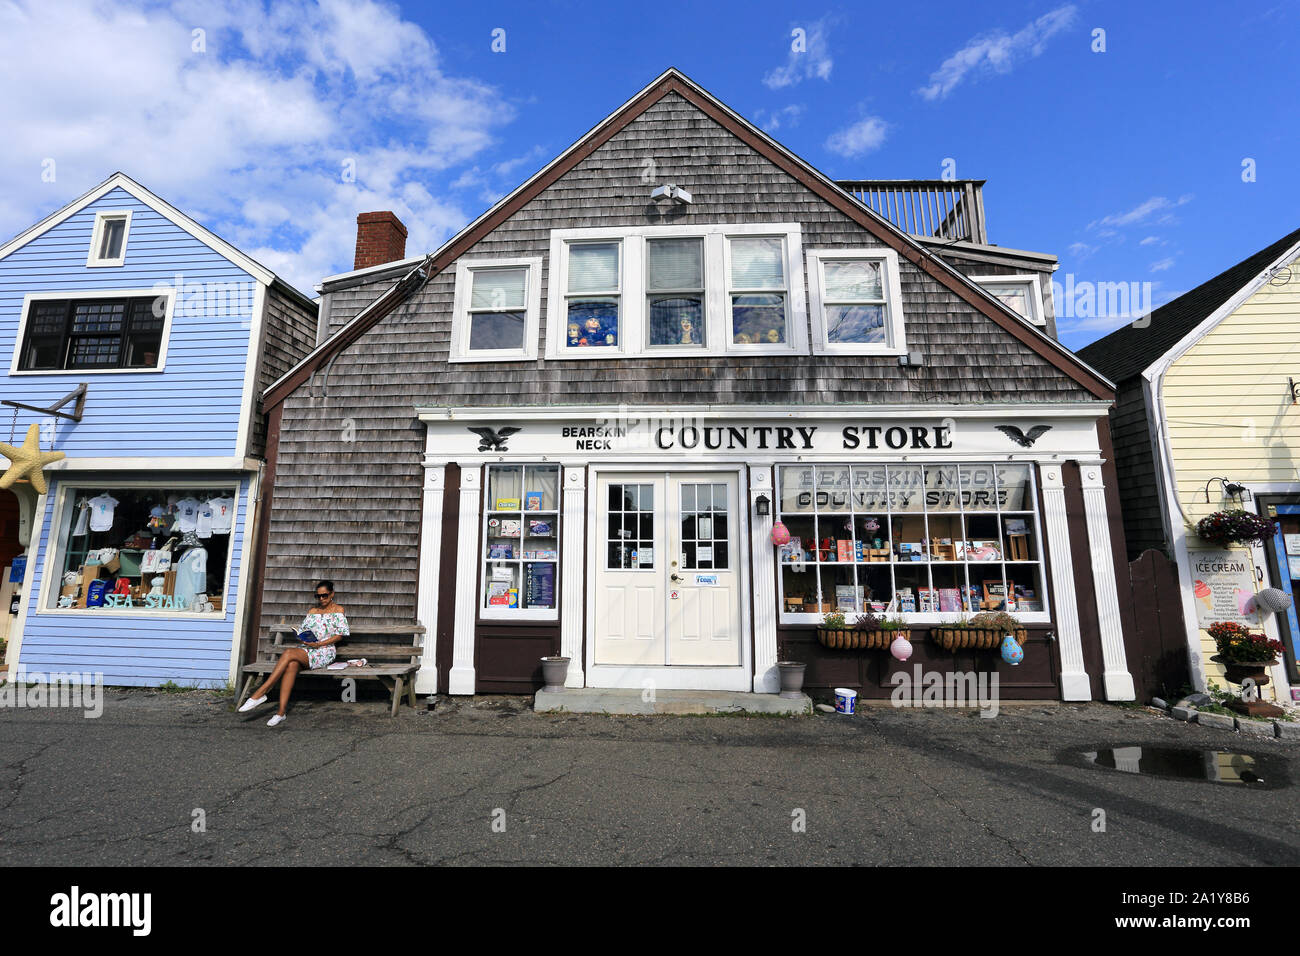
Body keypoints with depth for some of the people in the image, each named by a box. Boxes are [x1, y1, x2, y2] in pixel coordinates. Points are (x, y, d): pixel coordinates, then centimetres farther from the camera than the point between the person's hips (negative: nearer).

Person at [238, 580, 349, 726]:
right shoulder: (313, 611, 22)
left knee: (289, 653, -29)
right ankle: (281, 713, -34)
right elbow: (302, 631, 18)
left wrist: (319, 644, -11)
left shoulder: (338, 609, 6)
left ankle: (260, 693, -27)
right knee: (291, 665, -31)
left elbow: (340, 635, -1)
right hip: (307, 649, 4)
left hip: (325, 651, -4)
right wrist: (304, 639, -5)